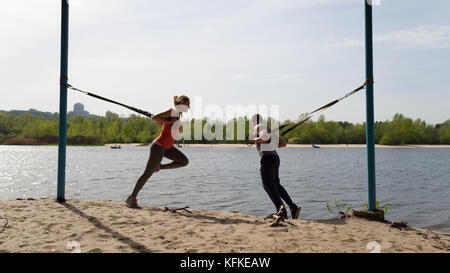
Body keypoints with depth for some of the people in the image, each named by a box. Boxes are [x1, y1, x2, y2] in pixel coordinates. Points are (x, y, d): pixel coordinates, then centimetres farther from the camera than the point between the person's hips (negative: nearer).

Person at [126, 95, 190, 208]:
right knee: (147, 174, -4)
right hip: (158, 146, -8)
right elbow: (154, 118, -25)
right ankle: (131, 198, 7)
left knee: (184, 161, -2)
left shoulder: (178, 114, 11)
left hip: (167, 147, 8)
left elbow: (159, 122, 20)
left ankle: (160, 166, 12)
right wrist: (169, 121, -23)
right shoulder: (172, 111, -13)